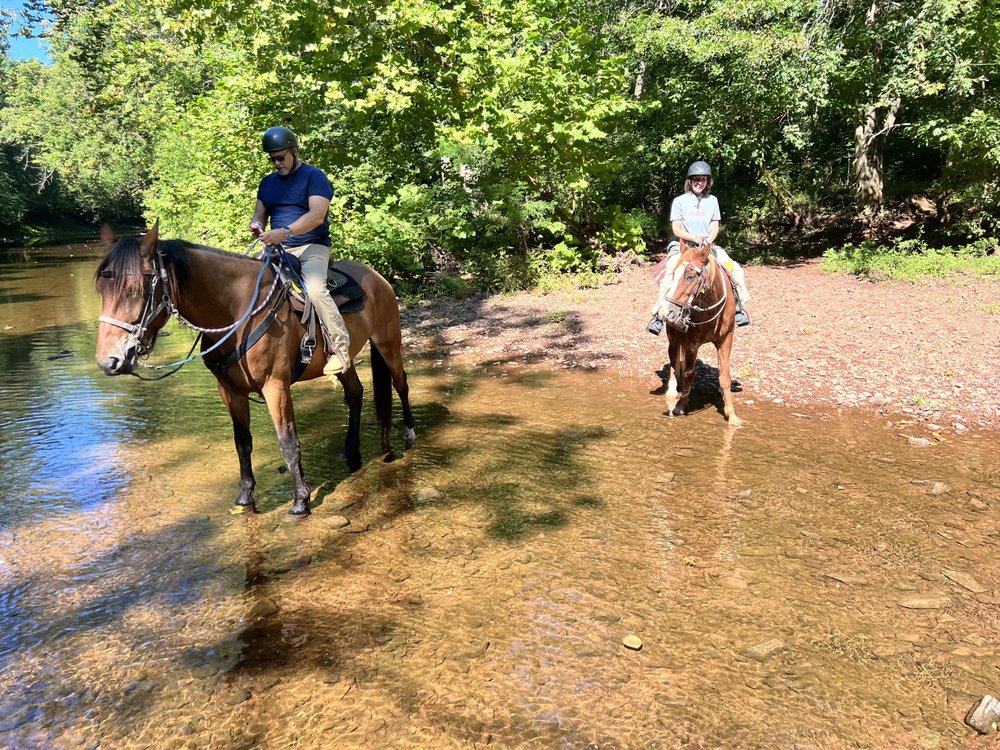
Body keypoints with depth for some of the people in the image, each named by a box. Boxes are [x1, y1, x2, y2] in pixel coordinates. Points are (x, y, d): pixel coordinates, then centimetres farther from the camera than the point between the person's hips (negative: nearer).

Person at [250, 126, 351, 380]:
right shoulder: (268, 182, 18)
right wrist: (256, 224, -8)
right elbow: (259, 214, 19)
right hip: (277, 250, 7)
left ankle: (341, 348, -25)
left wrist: (285, 232, -33)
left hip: (312, 247, -7)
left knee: (314, 287, -34)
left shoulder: (314, 177, -4)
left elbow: (317, 215, -19)